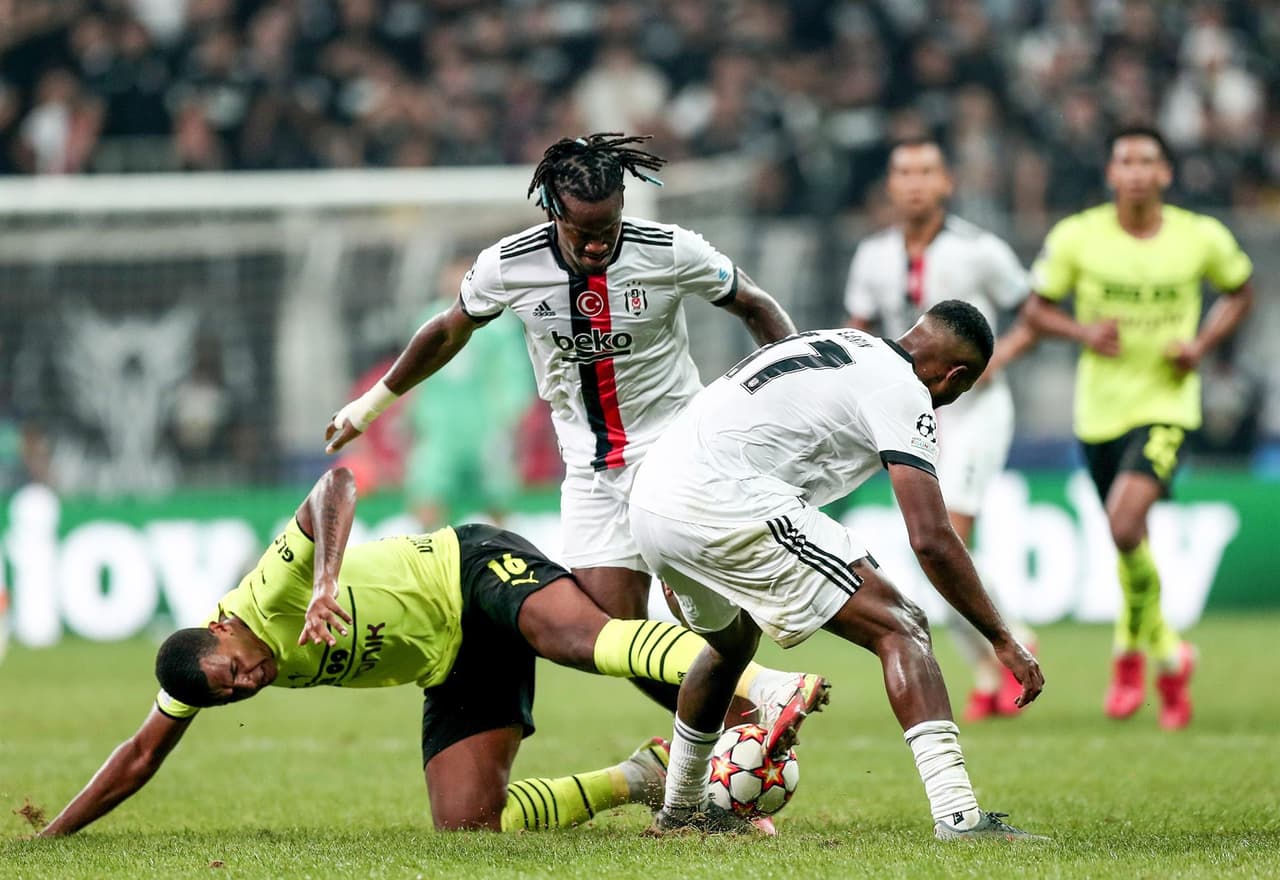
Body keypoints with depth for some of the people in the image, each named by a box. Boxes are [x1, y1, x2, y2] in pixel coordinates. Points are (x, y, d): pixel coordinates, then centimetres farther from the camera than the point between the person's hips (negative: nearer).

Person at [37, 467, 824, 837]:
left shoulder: (271, 596, -23)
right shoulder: (200, 671, -2)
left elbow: (337, 480, -34)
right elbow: (141, 755, 9)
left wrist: (326, 581, -48)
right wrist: (48, 837, 6)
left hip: (475, 573, -7)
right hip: (455, 669, 7)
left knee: (581, 636, -38)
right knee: (468, 822, -11)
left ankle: (764, 689, -54)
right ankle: (634, 779, 2)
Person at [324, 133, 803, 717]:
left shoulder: (670, 251, -14)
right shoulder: (507, 267, -9)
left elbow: (755, 307, 4)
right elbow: (451, 329, 12)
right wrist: (376, 399, 22)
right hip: (591, 470, 2)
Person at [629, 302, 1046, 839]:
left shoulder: (840, 346, 24)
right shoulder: (903, 393, -2)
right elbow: (932, 541, -10)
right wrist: (1002, 640, -3)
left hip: (648, 500, 9)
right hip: (725, 508, -9)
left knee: (732, 642, 37)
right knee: (900, 629, -7)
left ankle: (679, 810, 51)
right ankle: (957, 816, -20)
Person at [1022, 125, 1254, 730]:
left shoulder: (1203, 238, -5)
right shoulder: (1076, 237, -6)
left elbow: (1239, 292, 14)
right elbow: (1036, 310, 4)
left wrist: (1202, 344, -4)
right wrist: (1083, 332, -16)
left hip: (1166, 404, -2)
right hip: (1100, 408, 3)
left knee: (1126, 523, -25)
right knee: (1129, 544, 12)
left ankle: (1131, 650, -3)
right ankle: (1170, 656, 37)